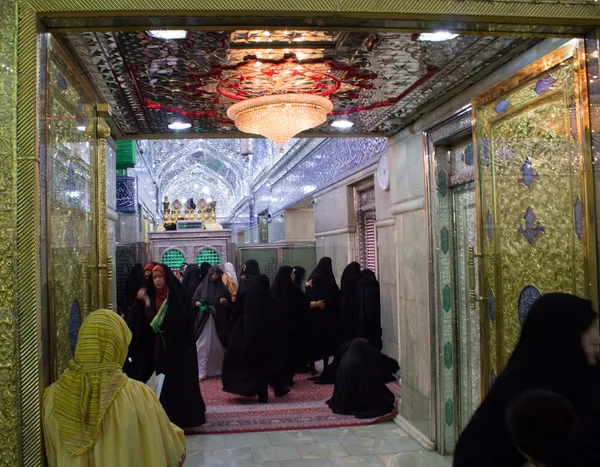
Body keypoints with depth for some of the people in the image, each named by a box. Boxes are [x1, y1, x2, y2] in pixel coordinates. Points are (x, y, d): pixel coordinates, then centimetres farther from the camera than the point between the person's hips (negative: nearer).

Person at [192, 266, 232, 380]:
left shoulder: (223, 288, 5)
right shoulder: (202, 286, 2)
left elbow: (229, 304, 8)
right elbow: (194, 301, 4)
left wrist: (225, 302, -13)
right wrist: (201, 304, -16)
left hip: (219, 320, 1)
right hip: (204, 319, -1)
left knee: (218, 345, 8)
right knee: (203, 345, -5)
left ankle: (218, 369, 25)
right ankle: (201, 372, -3)